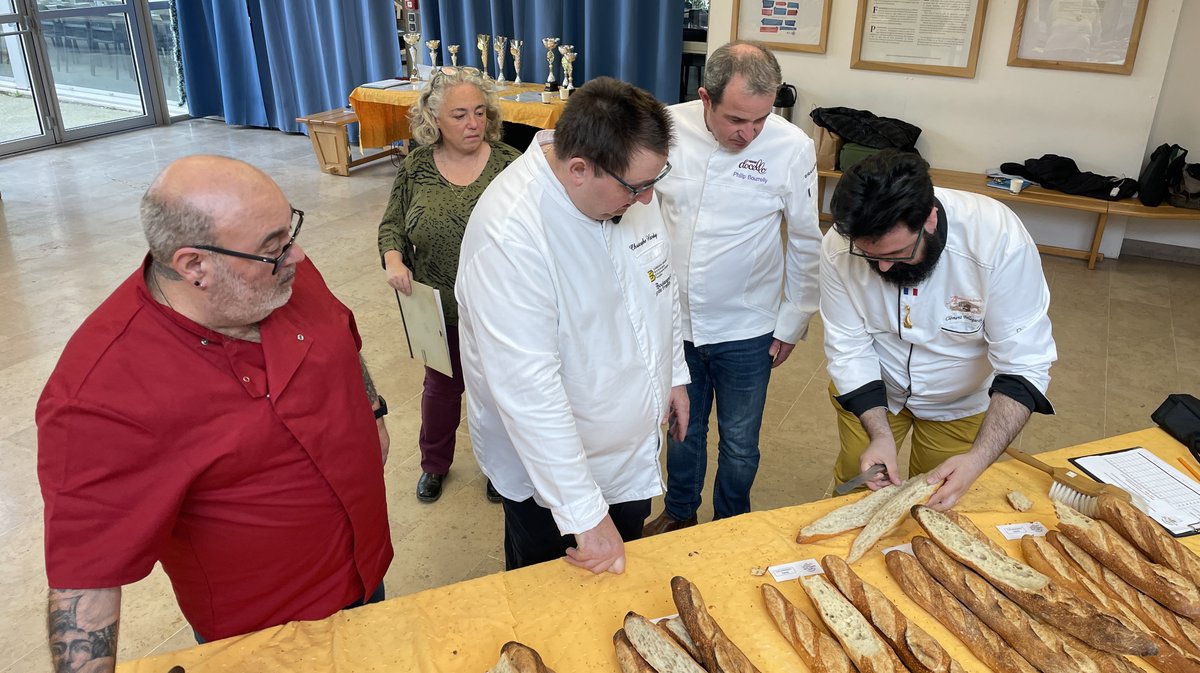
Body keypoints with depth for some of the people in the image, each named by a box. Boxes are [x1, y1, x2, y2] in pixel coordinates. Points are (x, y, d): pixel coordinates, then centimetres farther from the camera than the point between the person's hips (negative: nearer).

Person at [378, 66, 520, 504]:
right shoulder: (416, 168, -5)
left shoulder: (510, 164, -12)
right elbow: (392, 225, 5)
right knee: (441, 387, 21)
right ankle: (434, 463, 45)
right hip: (439, 309, 2)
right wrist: (393, 260, -16)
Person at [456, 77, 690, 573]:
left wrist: (674, 373, 16)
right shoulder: (510, 235, -34)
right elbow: (529, 389, -34)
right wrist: (585, 515, -29)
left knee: (626, 582, 28)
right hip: (550, 470, -6)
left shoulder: (628, 181, -10)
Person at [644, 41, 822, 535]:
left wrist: (792, 322, 1)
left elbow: (806, 243, -4)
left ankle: (731, 528, 42)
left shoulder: (792, 149, -16)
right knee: (681, 430, 21)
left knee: (739, 446, 14)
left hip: (746, 330, -1)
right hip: (674, 320, 2)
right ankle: (679, 513, 47)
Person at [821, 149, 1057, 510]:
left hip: (960, 400, -1)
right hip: (868, 387, 1)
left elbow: (1024, 366, -30)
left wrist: (977, 459, -41)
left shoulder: (999, 240, -36)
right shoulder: (839, 246, -28)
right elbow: (849, 348, -18)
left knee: (939, 506, 19)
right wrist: (880, 435, -28)